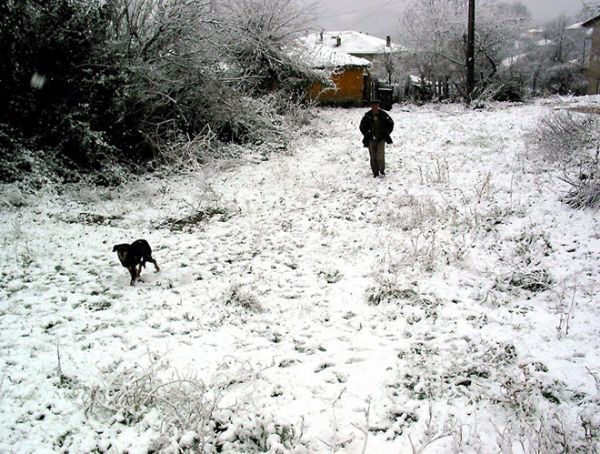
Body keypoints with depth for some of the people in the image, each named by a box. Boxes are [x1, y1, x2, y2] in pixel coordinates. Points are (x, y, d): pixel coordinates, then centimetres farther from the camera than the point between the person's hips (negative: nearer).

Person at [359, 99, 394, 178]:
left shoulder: (383, 114, -5)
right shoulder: (367, 115, -3)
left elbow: (390, 123, 9)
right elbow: (362, 126, 11)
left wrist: (386, 133, 4)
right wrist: (366, 134, 4)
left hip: (381, 138, -1)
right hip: (371, 138, 1)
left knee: (380, 155, -14)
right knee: (373, 156, 2)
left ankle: (382, 170, 7)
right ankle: (375, 172, 14)